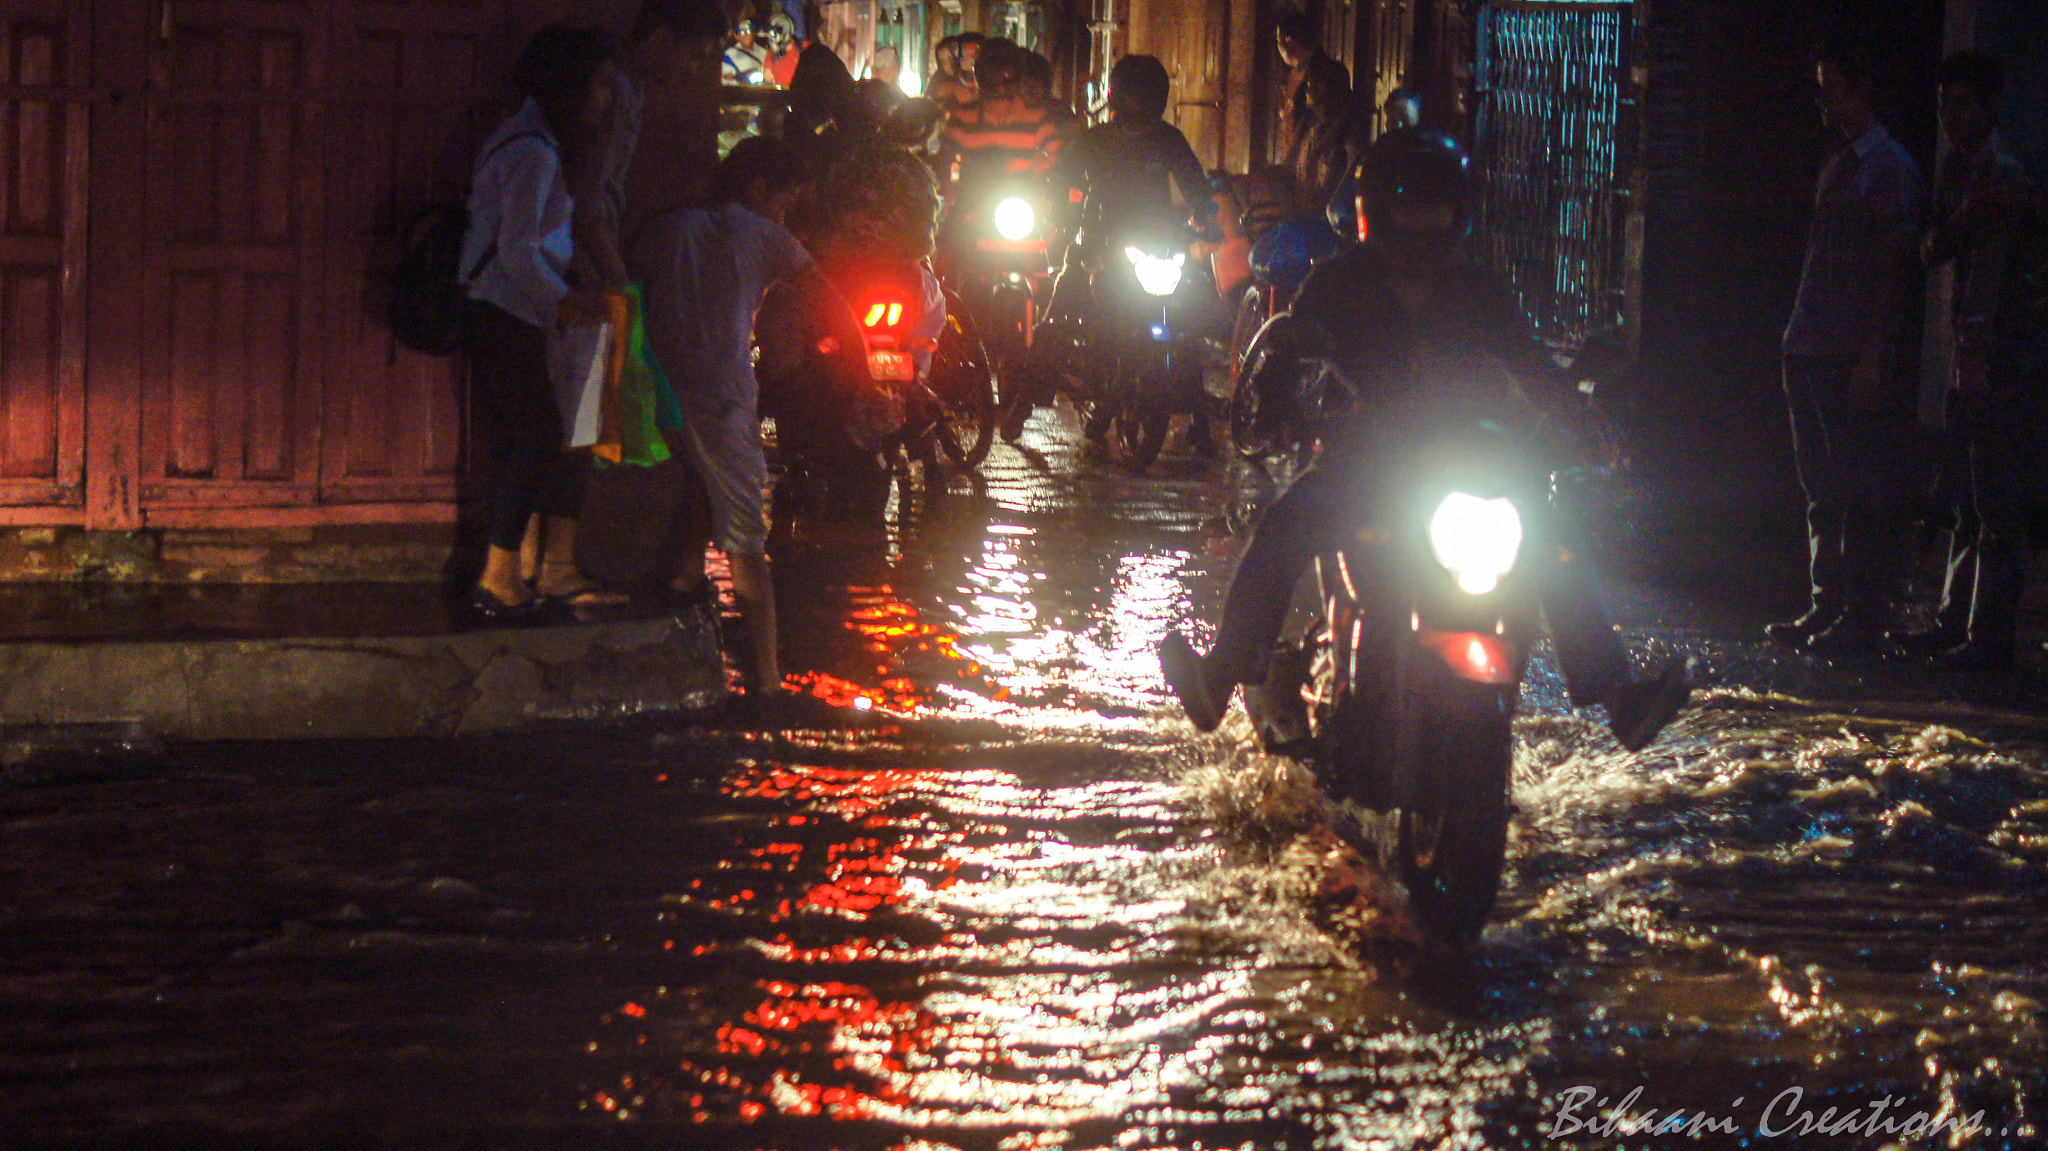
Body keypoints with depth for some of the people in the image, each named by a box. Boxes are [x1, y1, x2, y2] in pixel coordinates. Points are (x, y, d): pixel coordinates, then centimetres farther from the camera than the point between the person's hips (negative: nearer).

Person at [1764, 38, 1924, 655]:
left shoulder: (1889, 169, -7)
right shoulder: (1836, 165, 19)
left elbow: (1895, 270, -13)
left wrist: (1872, 357, -18)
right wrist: (1801, 341, 15)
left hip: (1857, 357, -8)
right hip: (1813, 350, 9)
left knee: (1857, 493, -6)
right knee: (1822, 489, 11)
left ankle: (1862, 619, -4)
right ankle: (1825, 608, 16)